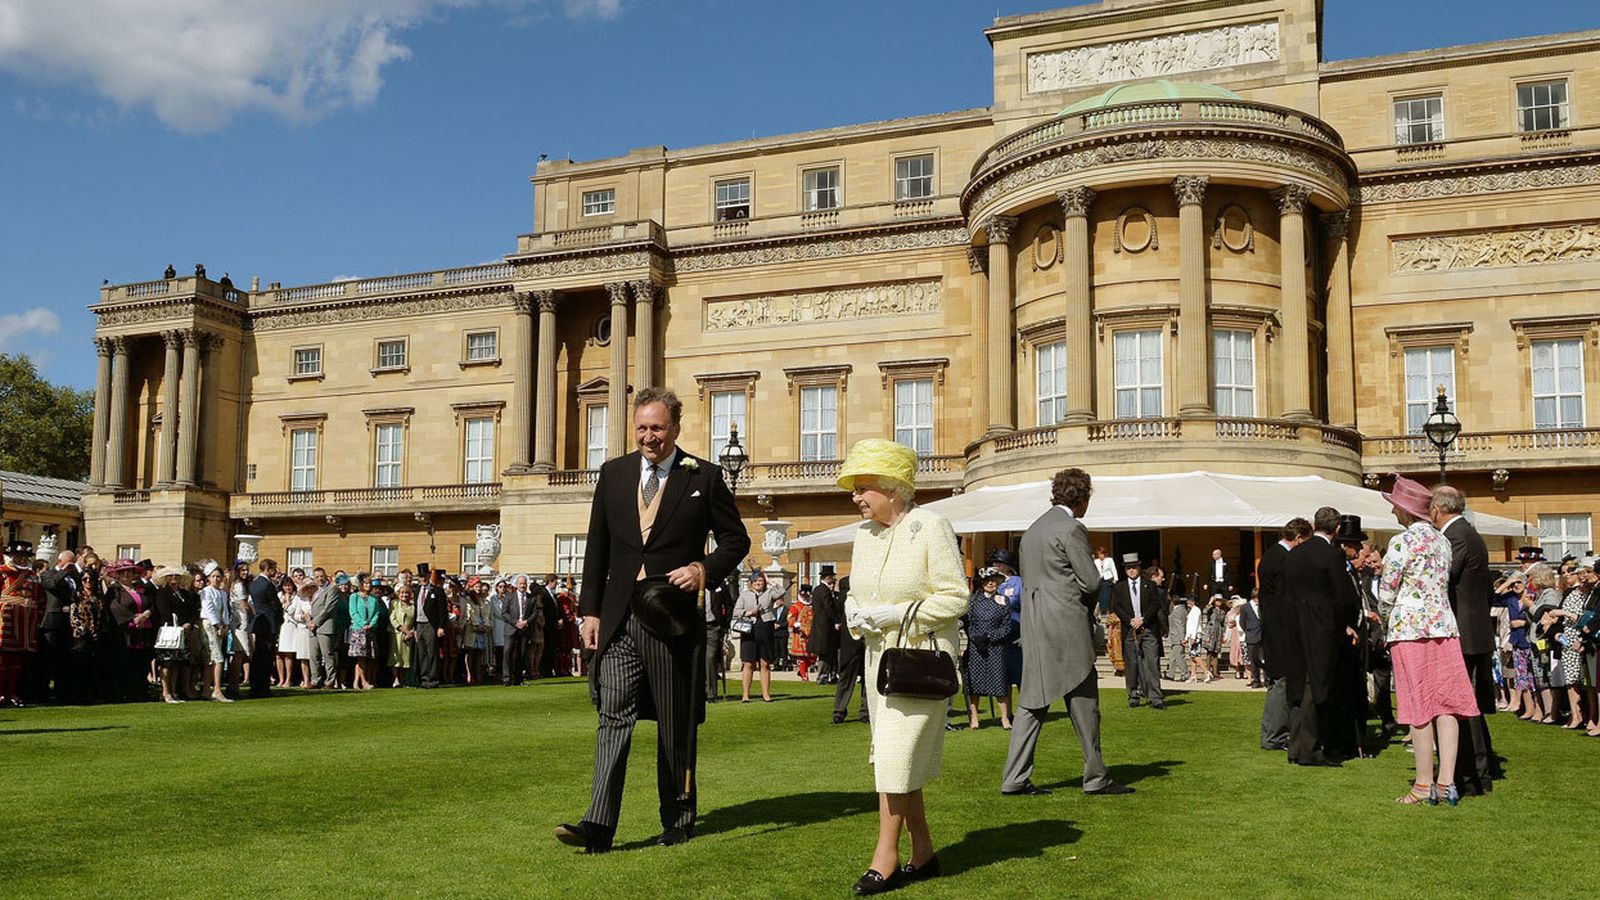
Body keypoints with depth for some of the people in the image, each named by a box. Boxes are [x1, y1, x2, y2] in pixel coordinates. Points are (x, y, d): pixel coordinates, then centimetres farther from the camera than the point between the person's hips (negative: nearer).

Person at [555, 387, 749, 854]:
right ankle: (599, 825, -8)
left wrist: (704, 568, -12)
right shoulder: (613, 473, 9)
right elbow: (597, 548, 11)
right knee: (613, 715, -6)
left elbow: (736, 539, 6)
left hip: (673, 618, -2)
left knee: (676, 726, 8)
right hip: (619, 619, 2)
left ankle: (677, 820, 21)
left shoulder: (704, 477, 0)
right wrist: (591, 611, 6)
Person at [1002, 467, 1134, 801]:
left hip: (1034, 625, 8)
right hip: (1067, 626, -8)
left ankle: (1015, 778, 4)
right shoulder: (1072, 528, -10)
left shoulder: (1032, 530, 16)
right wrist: (1087, 605, 11)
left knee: (1031, 701, 7)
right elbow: (1092, 582, -12)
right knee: (1083, 702, 3)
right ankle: (1095, 777, 11)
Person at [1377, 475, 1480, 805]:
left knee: (1419, 707, -1)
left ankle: (1424, 785, 5)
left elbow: (1386, 592, -7)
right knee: (1446, 704, 4)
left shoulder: (1402, 542, -10)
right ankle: (1447, 783, 3)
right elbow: (1444, 584, 15)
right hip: (1444, 626, 6)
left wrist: (1386, 615, 14)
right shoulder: (1442, 540, 11)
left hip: (1410, 628, -6)